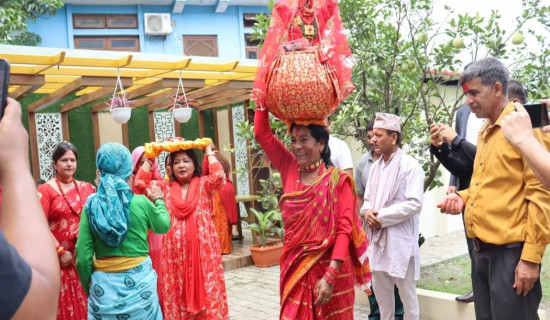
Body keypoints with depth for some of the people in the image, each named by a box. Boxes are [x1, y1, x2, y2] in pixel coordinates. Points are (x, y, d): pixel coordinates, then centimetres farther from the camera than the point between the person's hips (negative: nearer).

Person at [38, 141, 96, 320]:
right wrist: (60, 251, -12)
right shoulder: (46, 190, -3)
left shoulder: (87, 188, 10)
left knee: (85, 302, 8)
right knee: (66, 302, 4)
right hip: (60, 257, -3)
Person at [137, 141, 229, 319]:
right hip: (174, 253, 3)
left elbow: (219, 176, -16)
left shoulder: (204, 185, 3)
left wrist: (209, 152, -5)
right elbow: (140, 182, 2)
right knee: (177, 298, 9)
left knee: (205, 295, 1)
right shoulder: (166, 187, 11)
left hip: (203, 251, -2)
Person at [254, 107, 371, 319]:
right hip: (294, 266, 3)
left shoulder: (337, 180, -9)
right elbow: (262, 133, 4)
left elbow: (344, 228, -14)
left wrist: (330, 275, -21)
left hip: (328, 267, -3)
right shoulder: (289, 170, 2)